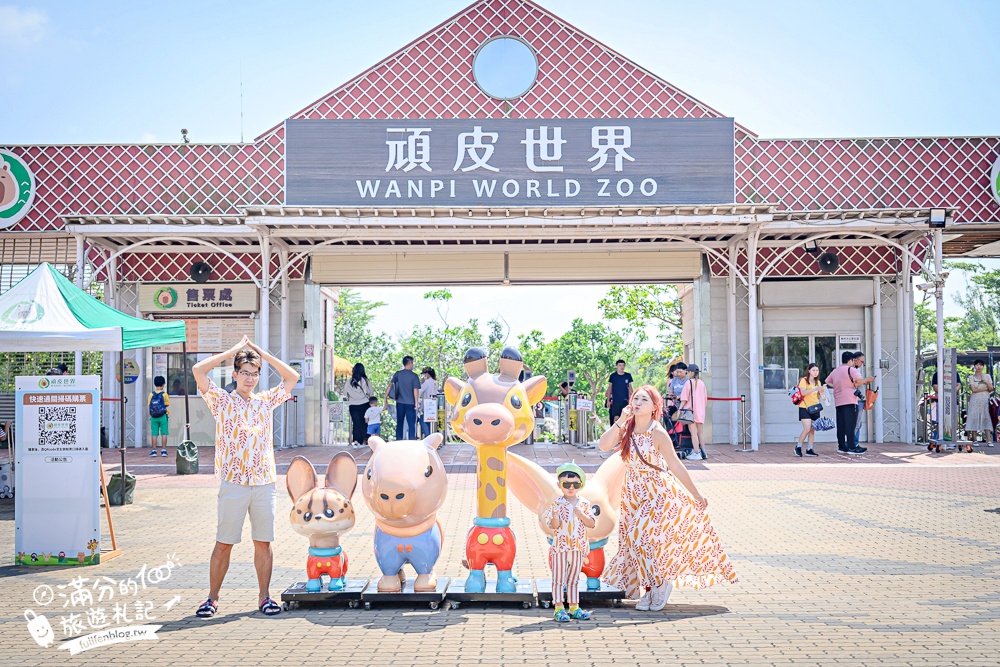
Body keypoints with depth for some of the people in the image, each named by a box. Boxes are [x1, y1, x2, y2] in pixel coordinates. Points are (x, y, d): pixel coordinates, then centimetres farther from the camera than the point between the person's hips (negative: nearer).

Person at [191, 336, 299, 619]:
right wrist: (235, 349, -1)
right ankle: (212, 598, 12)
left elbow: (292, 376, 16)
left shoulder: (266, 401, 13)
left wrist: (260, 352, 11)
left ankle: (264, 597, 14)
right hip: (233, 482, -3)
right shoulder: (222, 400, 4)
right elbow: (198, 370, -7)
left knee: (263, 542, 6)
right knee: (223, 543, 2)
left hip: (264, 482, 3)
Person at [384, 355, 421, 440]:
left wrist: (386, 399, -1)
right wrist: (416, 403, -3)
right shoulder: (414, 376, -6)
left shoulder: (397, 374, 1)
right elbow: (416, 390, -10)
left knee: (399, 424, 12)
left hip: (400, 403, 3)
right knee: (411, 425, 2)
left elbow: (390, 385, -4)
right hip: (410, 403, -3)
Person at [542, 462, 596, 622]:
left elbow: (592, 524, -1)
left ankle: (574, 608, 21)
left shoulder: (584, 504, 2)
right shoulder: (557, 504, -7)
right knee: (559, 579, 2)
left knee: (574, 579, 14)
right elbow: (553, 526, -11)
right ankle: (558, 609, 7)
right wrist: (555, 517, -33)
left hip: (578, 548, 3)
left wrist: (581, 515, -17)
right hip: (560, 547, -3)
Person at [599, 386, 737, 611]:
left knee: (640, 537, -14)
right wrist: (620, 421, -23)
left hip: (657, 494, -6)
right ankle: (648, 588, 25)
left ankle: (659, 584, 9)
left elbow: (676, 467, -15)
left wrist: (696, 496, -9)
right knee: (635, 540, 9)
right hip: (633, 494, 6)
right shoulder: (627, 429, -5)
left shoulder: (657, 433, -19)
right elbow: (603, 445, -18)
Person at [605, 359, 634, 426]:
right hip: (615, 401, -2)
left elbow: (630, 388, 11)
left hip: (625, 401, 2)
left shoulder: (628, 376, 5)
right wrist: (608, 400, 1)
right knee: (616, 417, -6)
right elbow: (609, 388, 5)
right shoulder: (612, 376, 1)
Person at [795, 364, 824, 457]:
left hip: (815, 408, 6)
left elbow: (818, 397, 19)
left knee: (812, 430, 3)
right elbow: (803, 392, -18)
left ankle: (809, 450, 6)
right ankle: (798, 447, 3)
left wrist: (821, 393, -3)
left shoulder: (818, 382, 16)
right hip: (805, 408, -6)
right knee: (807, 429, -14)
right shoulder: (804, 380, -4)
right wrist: (815, 389, -25)